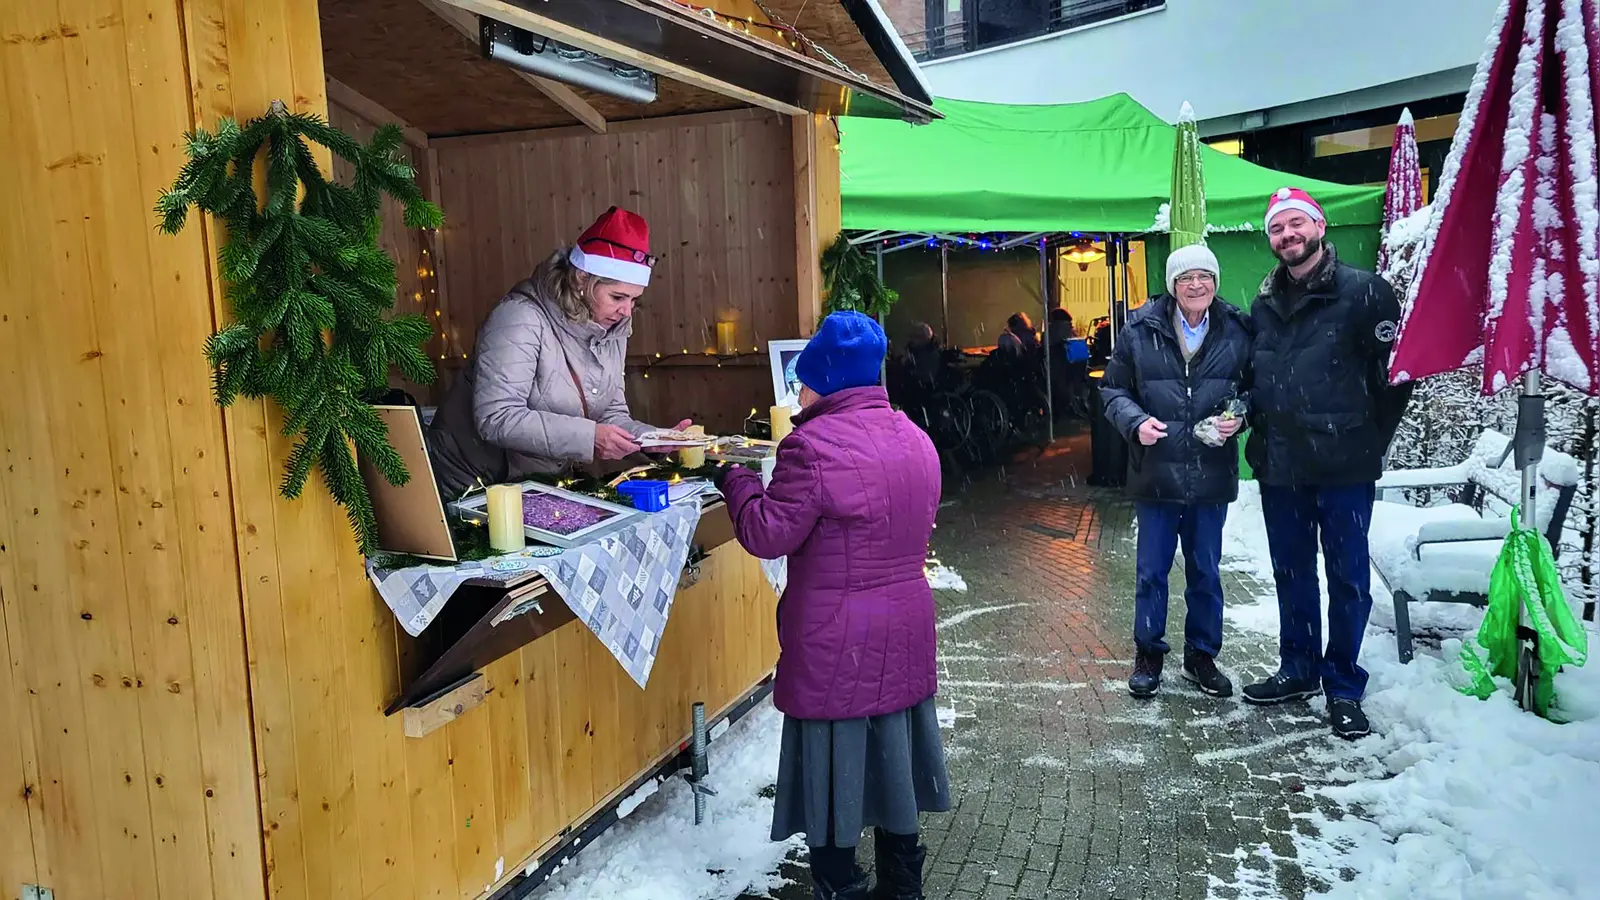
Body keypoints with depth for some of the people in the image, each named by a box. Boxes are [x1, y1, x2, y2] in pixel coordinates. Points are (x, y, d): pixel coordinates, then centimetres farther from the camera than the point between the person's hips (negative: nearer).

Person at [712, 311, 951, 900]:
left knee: (834, 767, 6)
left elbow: (766, 535, -18)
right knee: (891, 754, 19)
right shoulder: (915, 439, 6)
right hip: (904, 632, 8)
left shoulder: (815, 445, -19)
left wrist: (735, 479, -2)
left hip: (836, 647, -7)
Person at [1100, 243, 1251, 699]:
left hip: (1212, 474, 2)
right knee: (1152, 571, 9)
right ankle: (1148, 655, 26)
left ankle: (1202, 655, 31)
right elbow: (1113, 389, 1)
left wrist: (1239, 417, -10)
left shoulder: (1237, 331, -1)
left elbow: (1253, 388, 10)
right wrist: (1136, 422, -17)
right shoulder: (1140, 330, -6)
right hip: (1156, 473, -1)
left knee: (1206, 572, 14)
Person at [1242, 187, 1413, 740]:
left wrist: (1369, 444, -6)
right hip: (1279, 467, 5)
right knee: (1291, 574, 15)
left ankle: (1344, 688, 15)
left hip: (1343, 468, -5)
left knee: (1348, 578, 3)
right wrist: (1257, 436, 10)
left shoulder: (1363, 292, -6)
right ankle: (1298, 671, 30)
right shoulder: (1264, 305, 11)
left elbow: (1394, 373, -7)